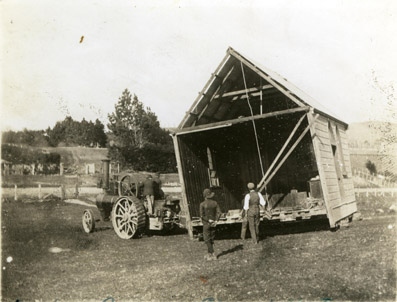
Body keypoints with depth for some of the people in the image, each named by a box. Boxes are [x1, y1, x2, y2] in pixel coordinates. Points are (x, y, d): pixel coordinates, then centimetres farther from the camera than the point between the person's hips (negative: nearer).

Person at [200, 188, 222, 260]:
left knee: (207, 240, 2)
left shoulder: (202, 204, -12)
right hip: (213, 224, 5)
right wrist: (215, 221, -10)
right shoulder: (215, 203, 0)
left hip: (206, 224, -5)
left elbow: (202, 215, -17)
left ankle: (213, 255, -4)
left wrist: (209, 220, -11)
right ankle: (209, 254, 22)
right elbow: (219, 213, -7)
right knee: (211, 239, 15)